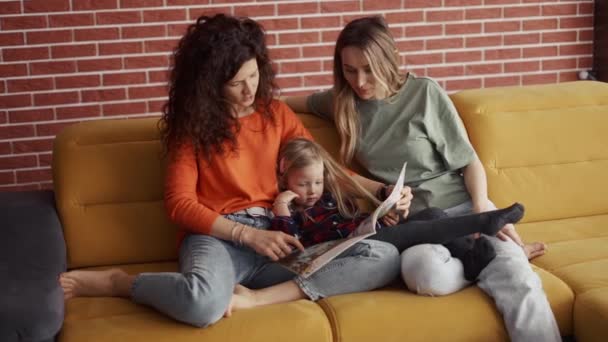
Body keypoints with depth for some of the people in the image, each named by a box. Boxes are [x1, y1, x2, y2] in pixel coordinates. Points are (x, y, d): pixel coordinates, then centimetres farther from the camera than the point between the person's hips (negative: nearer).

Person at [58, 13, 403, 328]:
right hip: (217, 236, -4)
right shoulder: (193, 122, 6)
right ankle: (116, 282, -12)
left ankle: (257, 298, -29)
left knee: (385, 257, -20)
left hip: (275, 238, 5)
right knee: (204, 302, -43)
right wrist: (247, 234, -14)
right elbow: (180, 203, -2)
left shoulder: (277, 113, 16)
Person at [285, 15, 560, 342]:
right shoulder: (342, 101, 8)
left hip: (460, 205, -3)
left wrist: (483, 207, -15)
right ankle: (499, 258, -12)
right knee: (425, 272, -35)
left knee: (519, 283, -34)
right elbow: (291, 103, 29)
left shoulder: (424, 92, -2)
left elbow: (469, 160, 2)